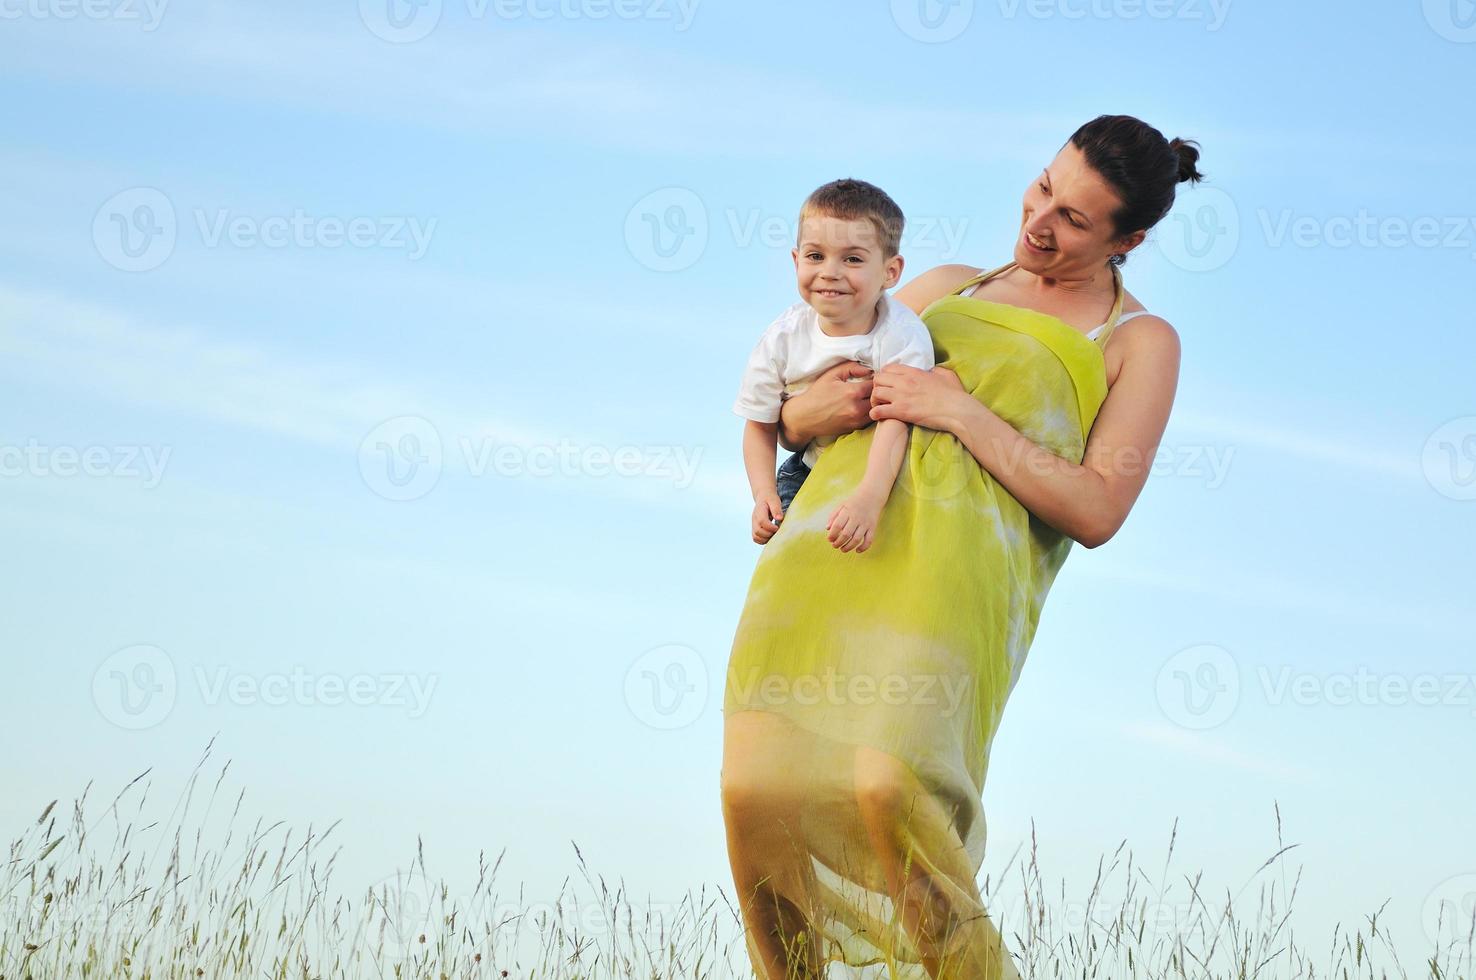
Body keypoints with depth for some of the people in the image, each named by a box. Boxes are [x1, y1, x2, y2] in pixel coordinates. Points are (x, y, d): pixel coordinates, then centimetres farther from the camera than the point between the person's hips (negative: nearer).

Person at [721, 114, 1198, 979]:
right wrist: (807, 414, 4)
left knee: (889, 791, -27)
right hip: (828, 534, 5)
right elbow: (779, 406, 29)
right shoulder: (947, 288, 27)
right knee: (759, 787, -13)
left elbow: (1096, 510, 0)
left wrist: (963, 413, -5)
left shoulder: (1140, 344, 14)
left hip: (959, 569, -4)